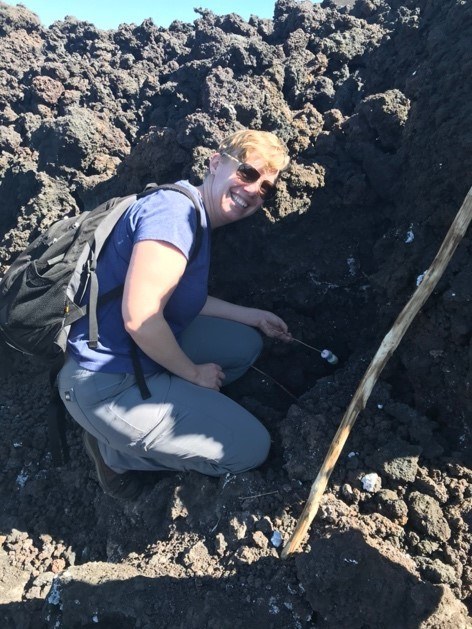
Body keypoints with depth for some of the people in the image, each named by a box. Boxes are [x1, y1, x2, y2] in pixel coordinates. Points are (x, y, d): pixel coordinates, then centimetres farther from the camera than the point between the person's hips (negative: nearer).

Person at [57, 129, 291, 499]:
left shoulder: (195, 219, 10)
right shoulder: (175, 208, -21)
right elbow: (139, 317, -27)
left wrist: (254, 316, 19)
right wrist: (194, 373, -11)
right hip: (107, 383, -10)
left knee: (246, 344, 18)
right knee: (252, 448, -2)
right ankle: (115, 449, 7)